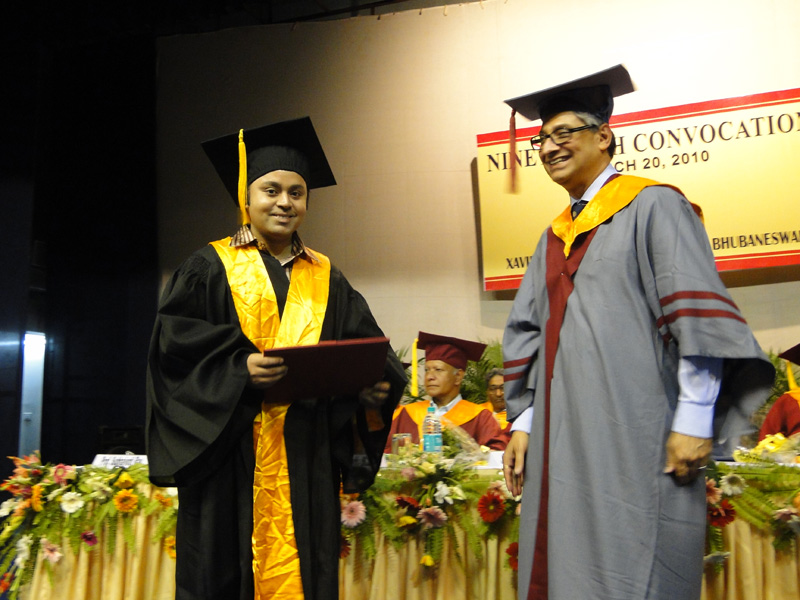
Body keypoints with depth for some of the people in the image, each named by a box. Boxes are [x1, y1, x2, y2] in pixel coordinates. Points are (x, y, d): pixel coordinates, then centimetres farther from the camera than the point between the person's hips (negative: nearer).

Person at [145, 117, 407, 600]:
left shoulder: (327, 281, 15)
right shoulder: (210, 269, 6)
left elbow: (366, 347, 9)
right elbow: (173, 338, -5)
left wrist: (377, 383, -12)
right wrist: (238, 367, -20)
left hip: (308, 460, 3)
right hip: (232, 457, -2)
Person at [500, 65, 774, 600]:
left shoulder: (652, 206, 0)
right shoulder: (554, 236, 19)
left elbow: (699, 316, -10)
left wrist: (693, 418, -15)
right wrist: (524, 421, 10)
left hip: (632, 438, -6)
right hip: (561, 444, 7)